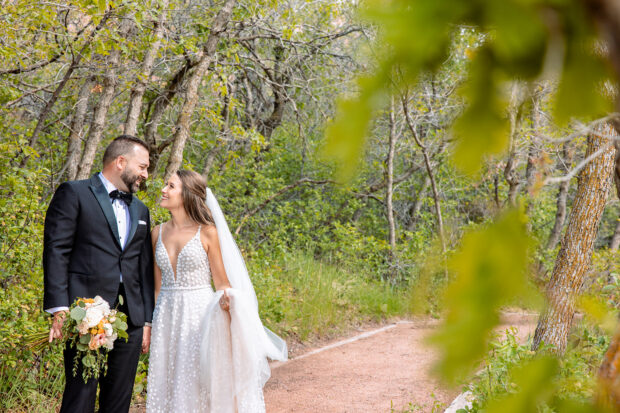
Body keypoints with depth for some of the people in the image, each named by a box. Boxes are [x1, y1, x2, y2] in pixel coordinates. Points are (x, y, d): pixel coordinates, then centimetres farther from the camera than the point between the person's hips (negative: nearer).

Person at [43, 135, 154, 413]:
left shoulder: (141, 211, 21)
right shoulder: (74, 194, 2)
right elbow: (56, 252, -6)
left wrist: (148, 320, 13)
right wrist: (59, 309, -15)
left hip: (130, 321, 6)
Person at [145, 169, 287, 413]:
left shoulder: (207, 232, -5)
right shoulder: (158, 233, 7)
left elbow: (221, 282, -3)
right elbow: (157, 284, 12)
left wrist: (227, 298, -24)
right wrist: (148, 324, 9)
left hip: (198, 316, -4)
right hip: (166, 317, 4)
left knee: (197, 385, 0)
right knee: (167, 383, 6)